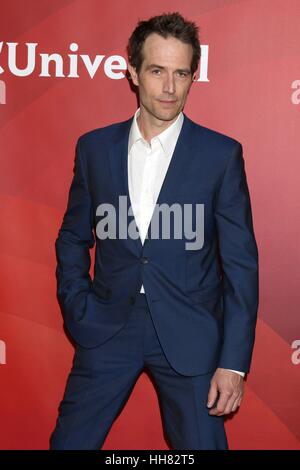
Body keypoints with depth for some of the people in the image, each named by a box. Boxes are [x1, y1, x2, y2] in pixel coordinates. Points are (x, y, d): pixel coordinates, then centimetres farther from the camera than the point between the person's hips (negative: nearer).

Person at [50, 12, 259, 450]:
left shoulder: (222, 153, -5)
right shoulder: (94, 147, 2)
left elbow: (241, 262, -4)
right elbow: (73, 240, 12)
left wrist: (234, 361, -8)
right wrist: (77, 311, 1)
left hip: (189, 333, -2)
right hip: (108, 328, 2)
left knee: (202, 443, 6)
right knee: (69, 442, 8)